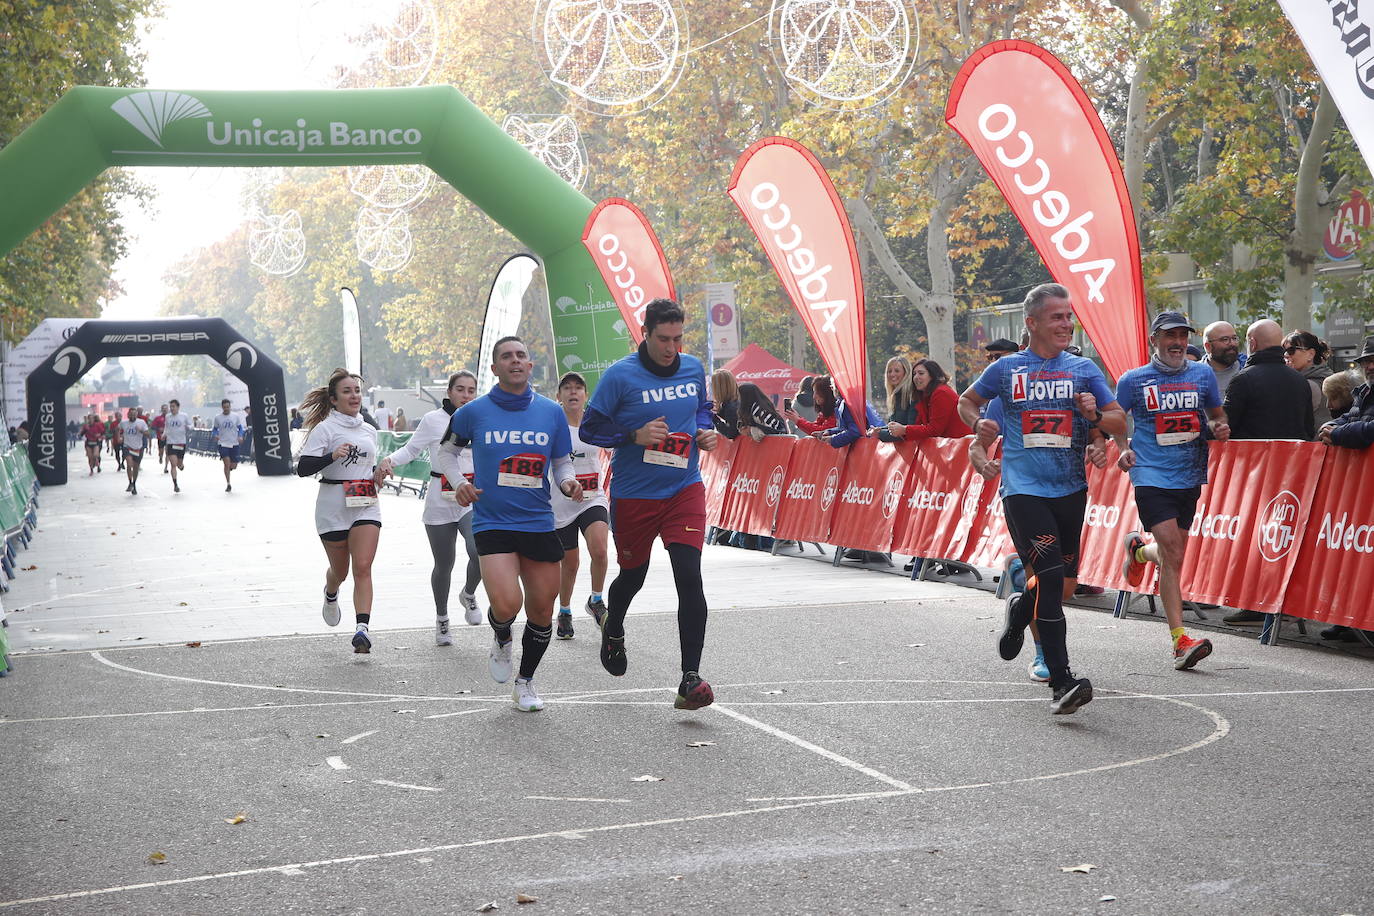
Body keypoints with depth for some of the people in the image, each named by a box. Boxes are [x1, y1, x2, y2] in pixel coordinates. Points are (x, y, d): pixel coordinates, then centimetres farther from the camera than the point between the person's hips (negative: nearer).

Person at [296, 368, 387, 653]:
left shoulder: (369, 431, 14)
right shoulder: (325, 428, -4)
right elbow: (303, 467, -14)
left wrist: (378, 475, 7)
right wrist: (333, 455, -28)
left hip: (365, 506, 3)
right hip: (333, 508, -3)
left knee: (363, 567, -13)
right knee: (340, 570, 11)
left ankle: (362, 628, -21)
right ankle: (331, 596, 48)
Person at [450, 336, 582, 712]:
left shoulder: (551, 412, 5)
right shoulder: (473, 412, 0)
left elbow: (562, 462, 14)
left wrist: (568, 483, -7)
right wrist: (460, 485, 3)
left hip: (539, 523, 3)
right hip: (492, 522, -3)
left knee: (542, 611, 6)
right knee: (506, 605, -20)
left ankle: (526, 681, 30)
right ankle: (501, 640, 18)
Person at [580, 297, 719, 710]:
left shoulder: (693, 368, 3)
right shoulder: (620, 375, -11)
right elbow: (590, 429, -7)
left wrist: (703, 432, 1)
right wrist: (636, 436, -21)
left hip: (684, 490, 2)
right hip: (633, 496, -2)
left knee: (689, 578, -14)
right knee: (633, 575, 16)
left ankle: (690, 679, -12)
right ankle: (612, 627, 52)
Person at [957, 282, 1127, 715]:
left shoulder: (1084, 369, 9)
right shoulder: (1007, 368, 4)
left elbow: (1120, 422, 10)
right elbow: (966, 402, 19)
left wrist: (1095, 415, -12)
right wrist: (979, 424, -2)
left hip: (1070, 489, 4)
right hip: (1023, 489, -4)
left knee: (1064, 584, 11)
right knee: (1050, 578, -15)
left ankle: (1019, 609, 45)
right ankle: (1061, 683, -14)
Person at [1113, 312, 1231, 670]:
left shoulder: (1203, 375, 8)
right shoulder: (1133, 380, 0)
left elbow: (1217, 415, 19)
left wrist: (1220, 427, -4)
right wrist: (1124, 449, -8)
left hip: (1190, 477, 4)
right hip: (1152, 476, -4)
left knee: (1174, 554, 14)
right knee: (1173, 555, -15)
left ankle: (1138, 550, 50)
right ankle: (1180, 640, -13)